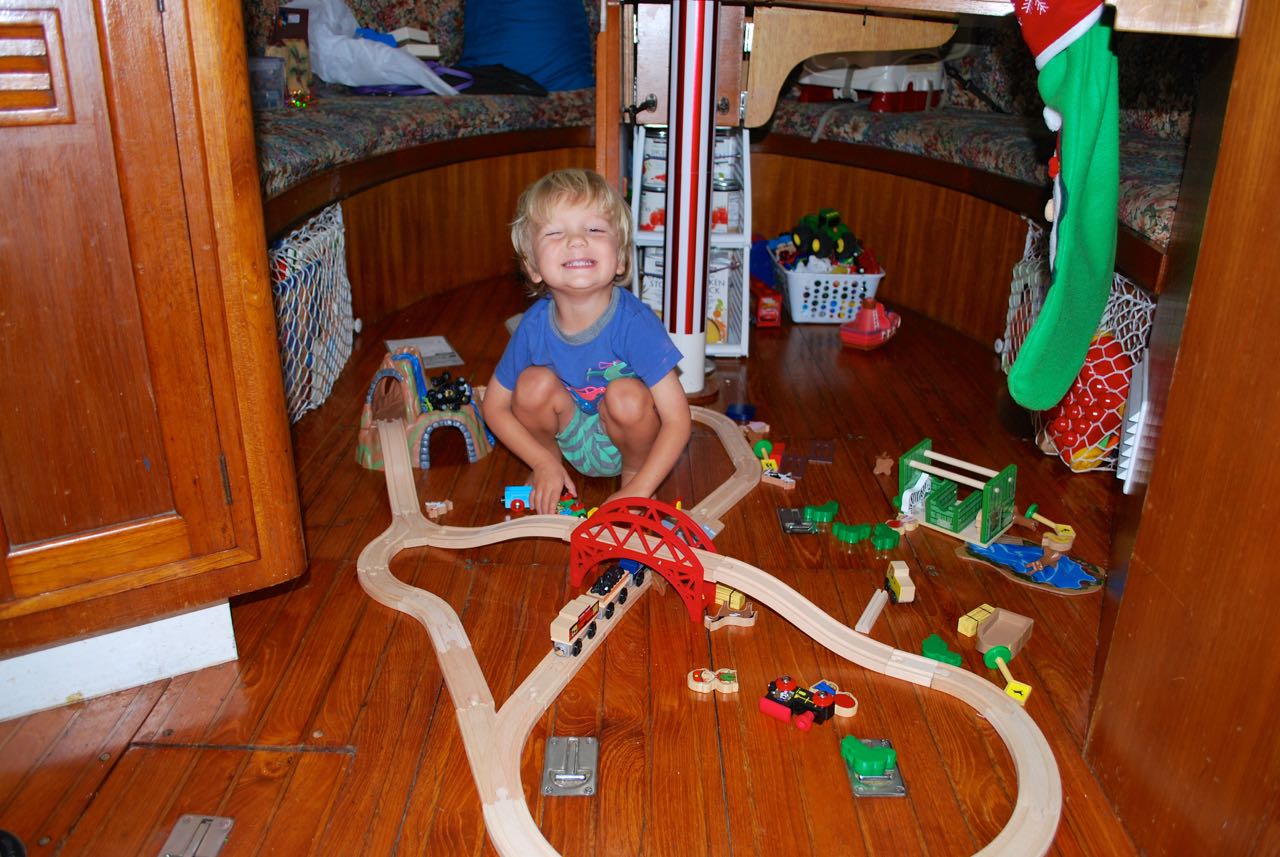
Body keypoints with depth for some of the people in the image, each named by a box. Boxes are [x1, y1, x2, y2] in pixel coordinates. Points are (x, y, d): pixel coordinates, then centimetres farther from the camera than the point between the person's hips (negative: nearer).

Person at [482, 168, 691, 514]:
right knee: (535, 383, -24)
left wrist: (638, 490, -29)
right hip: (572, 439, 2)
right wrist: (544, 462, -13)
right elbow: (494, 407, -5)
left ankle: (633, 471, -1)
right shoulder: (534, 326, -20)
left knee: (627, 395, -32)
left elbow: (677, 419, -26)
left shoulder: (634, 322, -29)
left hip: (624, 440, -2)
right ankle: (551, 455, 7)